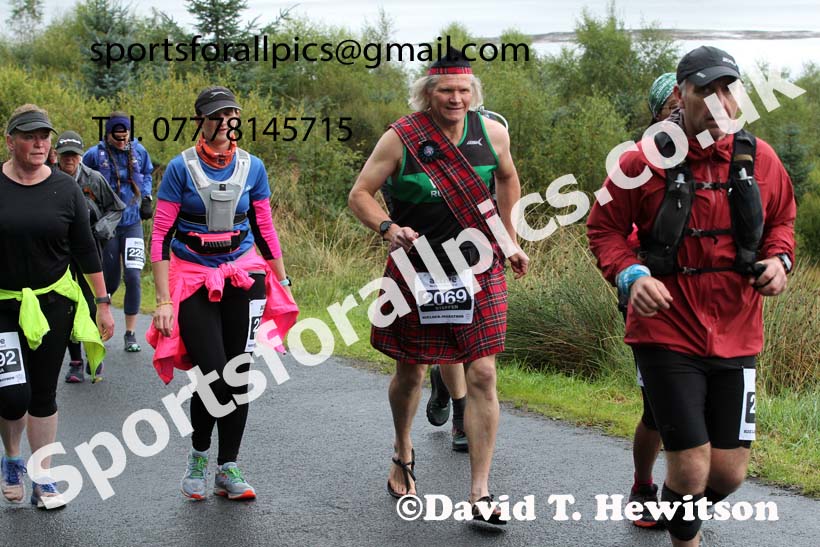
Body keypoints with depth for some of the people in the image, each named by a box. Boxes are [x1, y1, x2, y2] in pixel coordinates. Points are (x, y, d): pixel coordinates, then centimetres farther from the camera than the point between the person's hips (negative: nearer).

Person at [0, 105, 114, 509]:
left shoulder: (65, 188, 0)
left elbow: (85, 250, 5)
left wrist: (103, 302, 4)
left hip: (54, 302, 2)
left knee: (44, 395, 7)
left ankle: (43, 480, 19)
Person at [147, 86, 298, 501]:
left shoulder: (252, 167, 4)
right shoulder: (182, 167, -6)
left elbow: (264, 230, 13)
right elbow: (160, 236, -6)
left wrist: (283, 284, 12)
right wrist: (164, 300, -12)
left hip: (243, 276, 3)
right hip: (194, 278, -3)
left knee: (239, 374, 2)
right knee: (213, 374, -10)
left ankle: (228, 469, 14)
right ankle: (198, 455, 17)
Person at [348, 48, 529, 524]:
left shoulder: (492, 132, -1)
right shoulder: (401, 139, -10)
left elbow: (508, 179, 19)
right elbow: (360, 193, -4)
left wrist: (511, 242, 19)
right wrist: (389, 228, -23)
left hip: (479, 272, 1)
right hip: (418, 271, -1)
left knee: (482, 376, -6)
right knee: (410, 372, 13)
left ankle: (480, 492, 3)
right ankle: (404, 454, 43)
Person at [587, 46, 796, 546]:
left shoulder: (759, 159, 2)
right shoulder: (645, 162, -8)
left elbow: (782, 219, 19)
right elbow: (604, 228, 1)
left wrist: (778, 258, -2)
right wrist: (631, 275, -16)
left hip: (736, 337, 4)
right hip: (668, 333, -4)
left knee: (728, 473, 7)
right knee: (690, 470, -5)